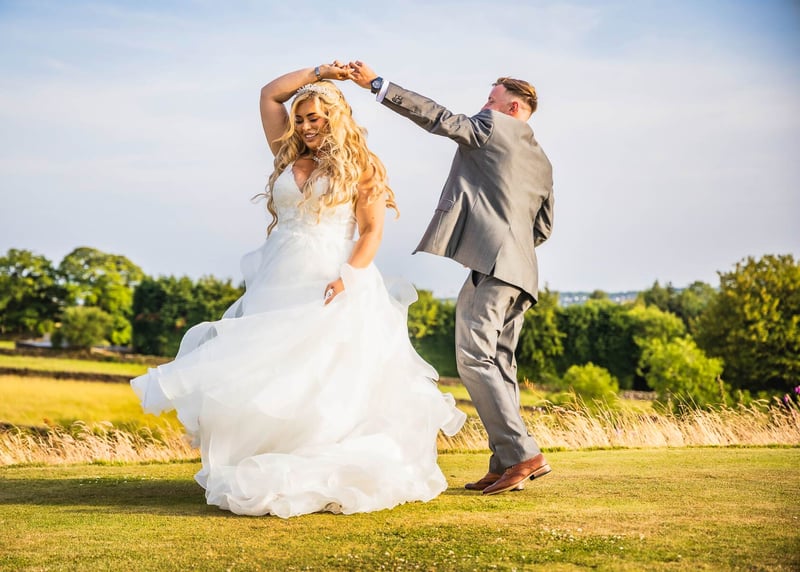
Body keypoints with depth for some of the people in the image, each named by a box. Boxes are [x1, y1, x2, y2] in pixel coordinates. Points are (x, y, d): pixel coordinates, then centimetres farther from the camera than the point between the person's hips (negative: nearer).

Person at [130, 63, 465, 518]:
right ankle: (272, 477, 0)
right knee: (270, 381, -3)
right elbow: (270, 94, 21)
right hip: (279, 284, 5)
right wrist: (318, 72, 16)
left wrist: (348, 276, -18)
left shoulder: (359, 167, 3)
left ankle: (329, 480, -7)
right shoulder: (290, 158, 17)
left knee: (328, 383, -10)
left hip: (330, 286, -5)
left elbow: (373, 231, -3)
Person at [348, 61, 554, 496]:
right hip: (520, 268, 9)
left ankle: (523, 454, -15)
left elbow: (436, 117, -4)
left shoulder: (493, 128, 1)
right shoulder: (541, 161, 23)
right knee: (499, 365, 9)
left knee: (475, 360, -11)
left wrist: (377, 84, -2)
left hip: (488, 263, -9)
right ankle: (504, 465, 7)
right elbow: (543, 227, 25)